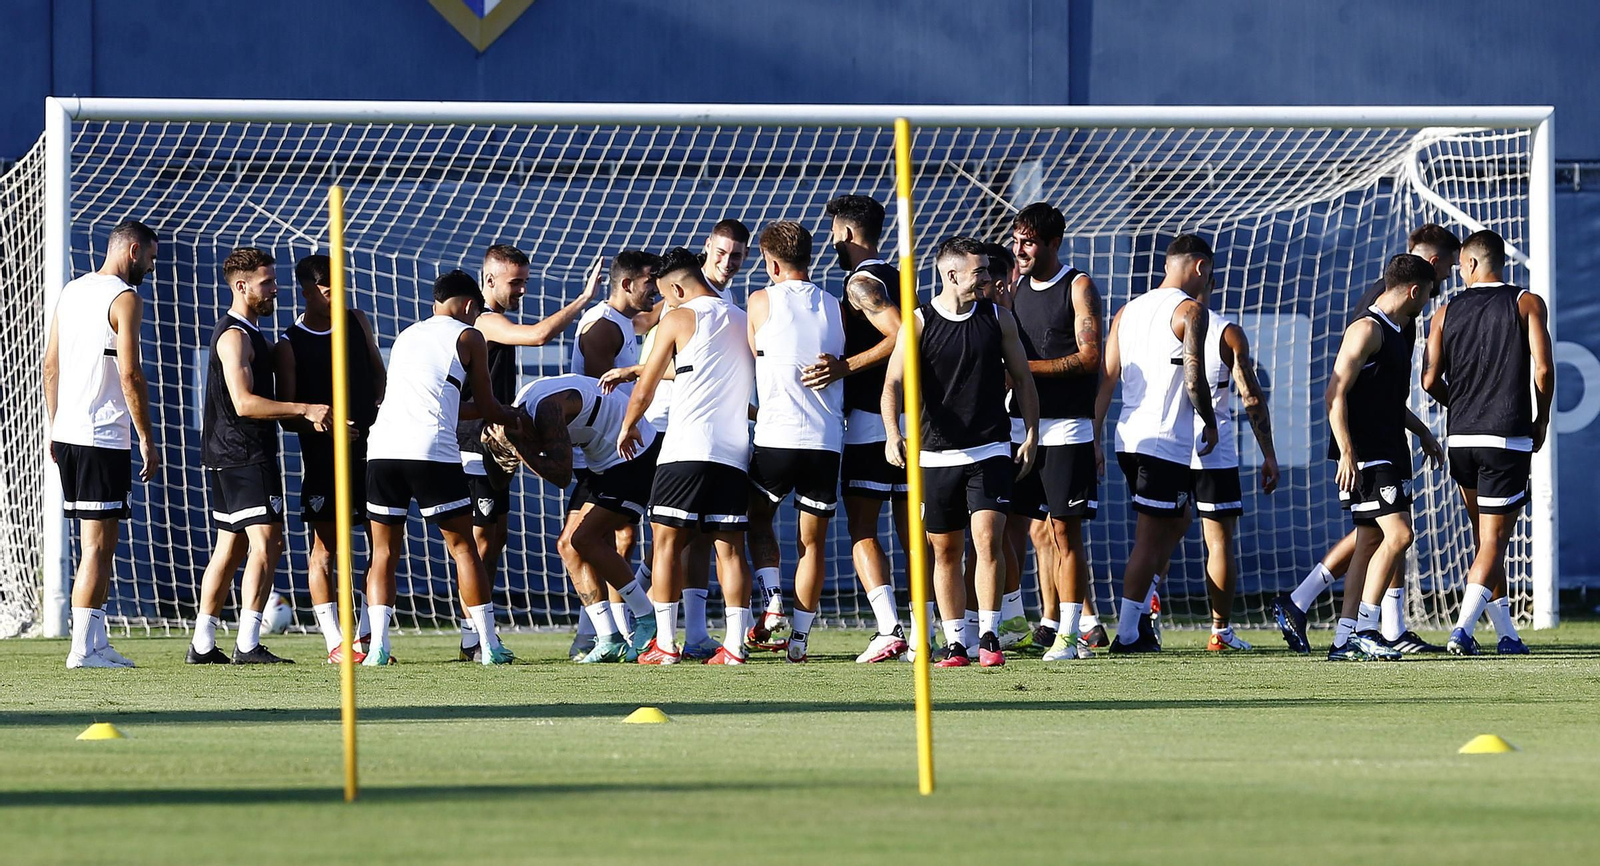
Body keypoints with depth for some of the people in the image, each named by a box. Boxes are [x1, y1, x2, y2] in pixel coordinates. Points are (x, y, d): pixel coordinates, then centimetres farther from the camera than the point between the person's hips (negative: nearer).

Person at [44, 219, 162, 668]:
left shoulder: (71, 291, 15)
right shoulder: (124, 298, -10)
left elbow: (51, 365, 18)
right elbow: (129, 374, -15)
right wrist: (148, 439, -10)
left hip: (66, 432, 8)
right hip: (104, 439, -8)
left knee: (94, 543, 14)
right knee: (98, 545, -7)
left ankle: (96, 642, 16)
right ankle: (83, 648, -9)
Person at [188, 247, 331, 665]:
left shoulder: (246, 333, 20)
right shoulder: (235, 336, -13)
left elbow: (260, 400, 28)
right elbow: (244, 402, -22)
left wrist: (305, 415, 15)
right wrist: (305, 410, -23)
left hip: (227, 457, 11)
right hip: (244, 457, -11)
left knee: (231, 548, 11)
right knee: (265, 544, -14)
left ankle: (202, 645, 13)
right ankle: (247, 644, -19)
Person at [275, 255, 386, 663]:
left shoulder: (357, 321, 8)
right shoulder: (289, 345, -5)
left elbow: (378, 372, 20)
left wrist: (380, 409, 4)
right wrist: (322, 426, -22)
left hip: (368, 445, 4)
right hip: (321, 454, -4)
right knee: (325, 547, -5)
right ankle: (335, 643, -3)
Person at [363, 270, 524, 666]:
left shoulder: (406, 336, 27)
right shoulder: (467, 336, 11)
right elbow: (486, 406, 16)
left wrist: (482, 412, 47)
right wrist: (514, 418, 36)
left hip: (383, 445, 4)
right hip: (432, 450, -4)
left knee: (384, 551, 8)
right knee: (463, 547, 5)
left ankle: (378, 647, -3)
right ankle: (489, 646, 4)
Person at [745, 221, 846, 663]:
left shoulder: (762, 301, 1)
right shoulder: (835, 308, 8)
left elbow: (752, 358, 13)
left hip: (777, 436, -2)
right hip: (827, 440, 2)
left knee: (759, 519, 20)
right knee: (813, 542, 9)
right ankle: (800, 634, 5)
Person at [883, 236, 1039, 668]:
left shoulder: (997, 318, 6)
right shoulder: (919, 322, -3)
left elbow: (1022, 377, 14)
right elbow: (894, 382, -10)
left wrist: (1031, 435, 8)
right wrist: (893, 433, -27)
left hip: (991, 452, 0)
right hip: (937, 454, 0)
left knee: (987, 539, -13)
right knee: (945, 552, 5)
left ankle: (989, 637, -6)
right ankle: (955, 643, 13)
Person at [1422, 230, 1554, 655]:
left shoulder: (1447, 312, 7)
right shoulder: (1528, 304, 0)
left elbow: (1430, 381, 1)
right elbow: (1543, 370, -10)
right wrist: (1542, 420, 6)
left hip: (1460, 439, 3)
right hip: (1508, 440, -3)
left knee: (1484, 538, 16)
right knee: (1493, 542, -3)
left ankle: (1507, 633, 18)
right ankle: (1463, 628, -20)